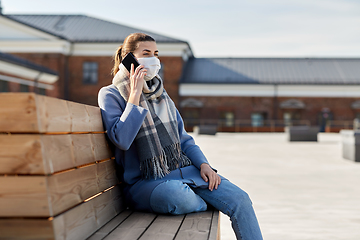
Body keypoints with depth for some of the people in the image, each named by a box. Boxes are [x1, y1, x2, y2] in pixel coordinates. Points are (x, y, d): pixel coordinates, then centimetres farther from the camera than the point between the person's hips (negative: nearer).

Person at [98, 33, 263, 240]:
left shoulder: (161, 94, 17)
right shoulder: (110, 94, -1)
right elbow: (121, 140, -18)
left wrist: (203, 164, 1)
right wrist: (135, 95, -14)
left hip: (183, 169, 6)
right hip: (144, 181, -5)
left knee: (240, 199, -15)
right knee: (181, 197, -38)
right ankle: (209, 206, -6)